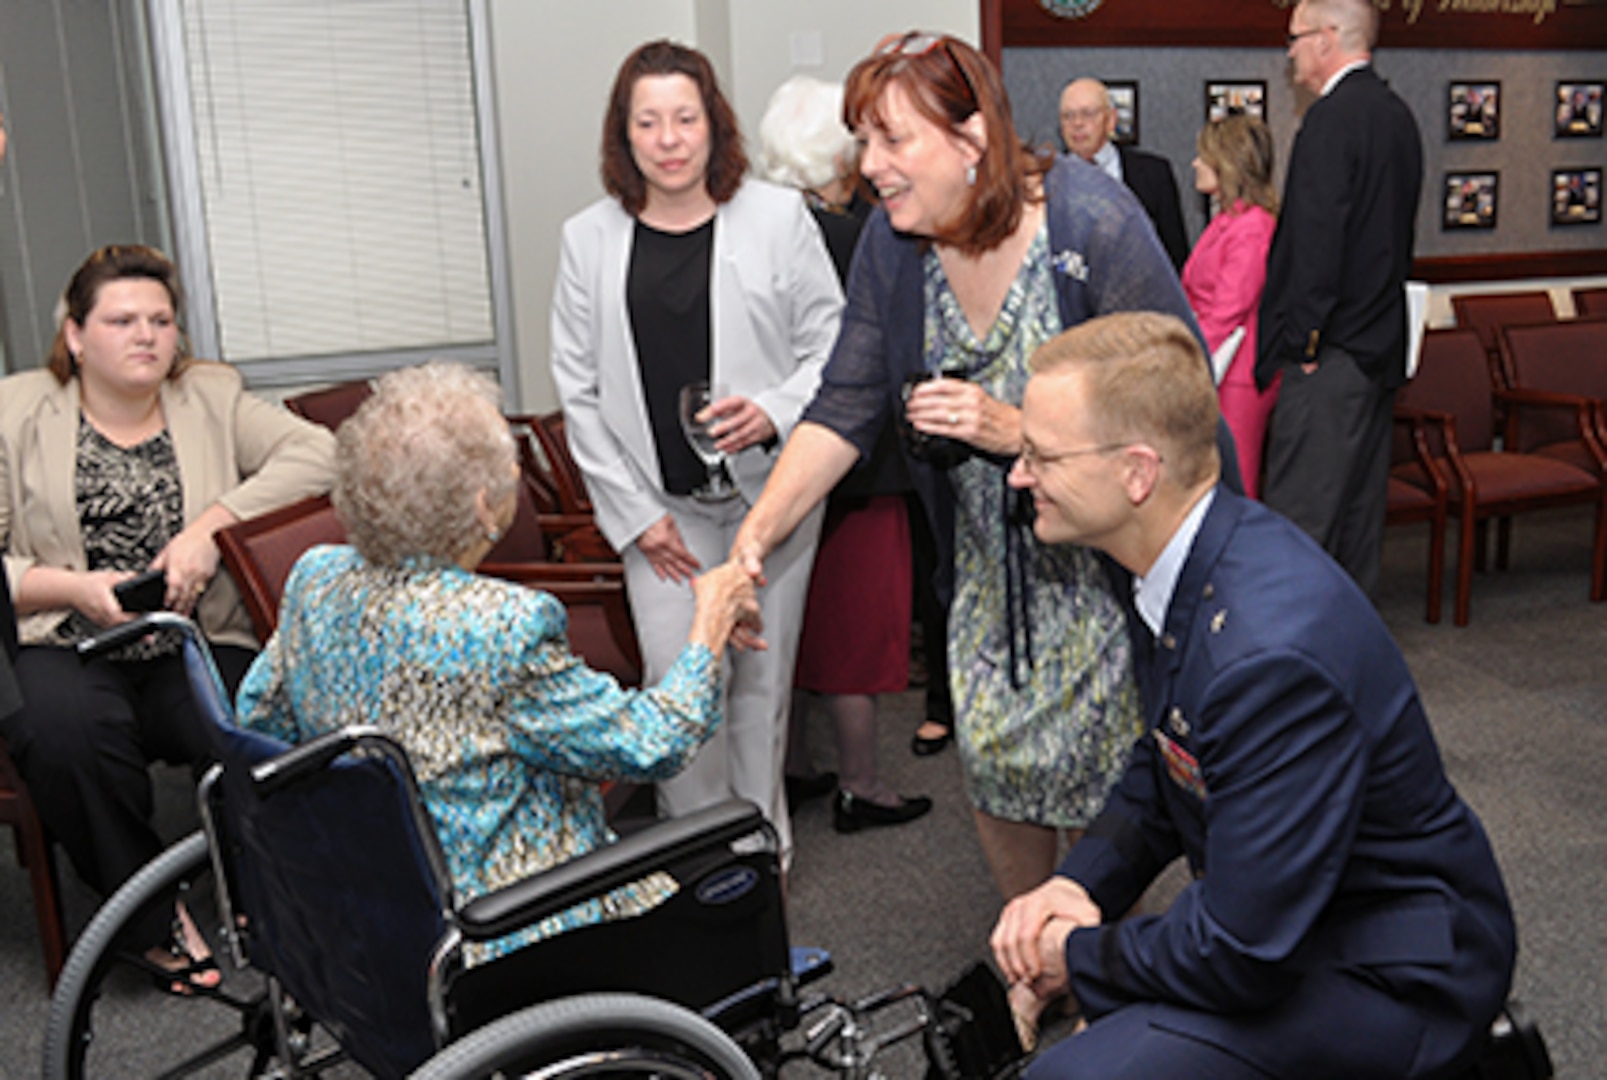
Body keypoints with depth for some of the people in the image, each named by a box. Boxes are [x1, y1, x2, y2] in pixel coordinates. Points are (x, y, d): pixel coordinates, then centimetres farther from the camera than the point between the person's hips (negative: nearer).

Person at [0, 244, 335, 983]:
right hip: (66, 647, -1)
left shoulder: (212, 397, 12)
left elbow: (315, 452, -4)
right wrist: (72, 587, -13)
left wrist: (212, 527, -15)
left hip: (198, 645, 1)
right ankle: (156, 918, -12)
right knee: (71, 730, -34)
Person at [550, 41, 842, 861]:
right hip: (662, 508, 1)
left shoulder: (777, 217, -2)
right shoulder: (589, 239, 3)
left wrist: (776, 411, -18)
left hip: (769, 492, -1)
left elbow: (831, 342, 1)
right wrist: (635, 514, -1)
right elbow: (579, 390, 4)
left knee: (762, 678, 9)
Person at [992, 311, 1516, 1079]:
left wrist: (1080, 953, -12)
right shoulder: (1185, 558, -5)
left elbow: (1244, 956, -28)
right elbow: (1164, 768, 10)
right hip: (1279, 911, 9)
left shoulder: (1272, 654, -34)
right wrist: (1079, 882, -5)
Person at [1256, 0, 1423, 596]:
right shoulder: (1396, 113, 14)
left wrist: (1303, 339, -16)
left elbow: (1317, 237, -21)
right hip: (1382, 341, 10)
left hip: (1332, 347, -10)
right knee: (1360, 496, 16)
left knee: (1302, 507, -5)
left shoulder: (1331, 118, -15)